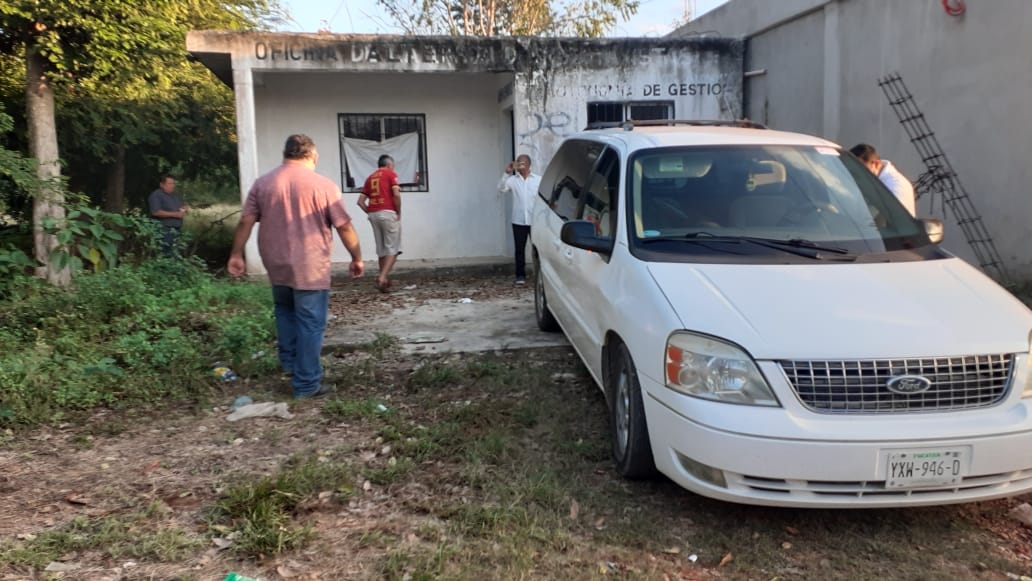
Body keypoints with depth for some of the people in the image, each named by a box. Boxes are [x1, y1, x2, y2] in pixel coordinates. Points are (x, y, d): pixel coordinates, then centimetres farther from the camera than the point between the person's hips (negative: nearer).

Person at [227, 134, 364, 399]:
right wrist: (357, 258, 4)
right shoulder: (324, 186, -8)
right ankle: (307, 384, 5)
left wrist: (236, 254, 10)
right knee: (310, 323, 1)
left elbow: (245, 223, 2)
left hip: (276, 265, 5)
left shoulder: (262, 183, 3)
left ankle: (289, 362, 34)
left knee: (285, 310, 27)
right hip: (311, 267, -4)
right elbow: (345, 228, -6)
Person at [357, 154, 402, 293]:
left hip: (373, 214, 6)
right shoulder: (391, 174, 2)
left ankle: (384, 280, 15)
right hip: (388, 213, -6)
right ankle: (382, 277, -19)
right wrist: (399, 212, -5)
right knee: (393, 249, -4)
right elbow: (396, 194, -13)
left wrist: (370, 213, 14)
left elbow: (360, 201, 13)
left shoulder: (370, 177, 19)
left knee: (382, 249, 12)